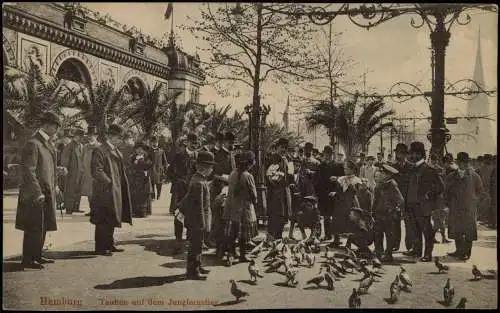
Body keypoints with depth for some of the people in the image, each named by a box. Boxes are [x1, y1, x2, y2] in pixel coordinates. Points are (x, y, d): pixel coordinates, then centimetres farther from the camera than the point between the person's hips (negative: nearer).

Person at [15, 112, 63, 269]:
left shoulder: (49, 143, 13)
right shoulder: (32, 144, -15)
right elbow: (29, 171, -19)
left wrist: (54, 185, 15)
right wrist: (37, 193, -21)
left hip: (47, 192, 9)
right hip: (35, 194, -9)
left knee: (43, 227, 15)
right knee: (34, 228, -2)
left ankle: (37, 255, 26)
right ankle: (27, 259, 9)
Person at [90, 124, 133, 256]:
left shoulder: (116, 152, 15)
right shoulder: (99, 151, -13)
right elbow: (97, 171, -20)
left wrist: (120, 184, 12)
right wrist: (109, 182, -15)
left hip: (115, 191, 9)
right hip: (104, 192, -9)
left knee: (111, 220, 15)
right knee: (103, 221, -3)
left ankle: (109, 244, 25)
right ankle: (100, 247, 5)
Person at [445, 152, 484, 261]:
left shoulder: (474, 176, 1)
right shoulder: (451, 177, 9)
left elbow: (479, 191, 8)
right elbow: (447, 192, 15)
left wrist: (473, 201, 2)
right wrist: (450, 203, 6)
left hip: (469, 208, -3)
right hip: (455, 208, 3)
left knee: (468, 231, -1)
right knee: (456, 230, 8)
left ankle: (466, 252, 7)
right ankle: (459, 251, 19)